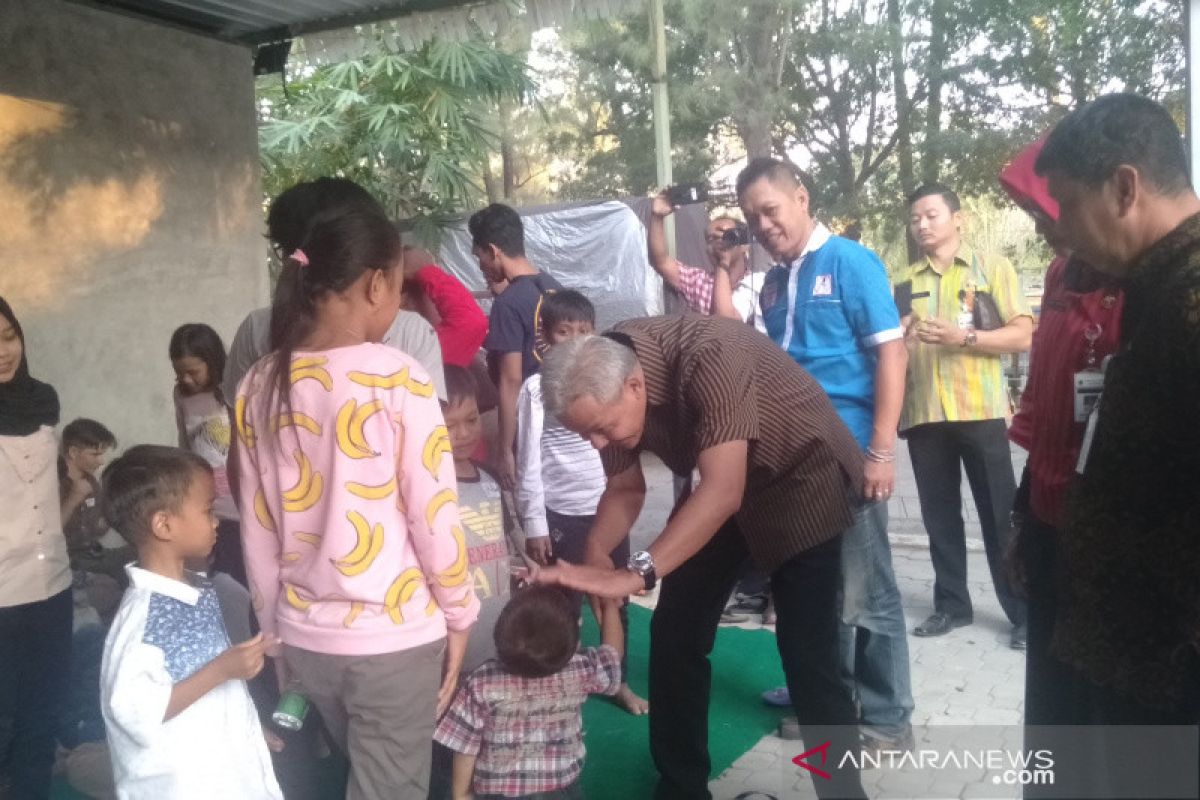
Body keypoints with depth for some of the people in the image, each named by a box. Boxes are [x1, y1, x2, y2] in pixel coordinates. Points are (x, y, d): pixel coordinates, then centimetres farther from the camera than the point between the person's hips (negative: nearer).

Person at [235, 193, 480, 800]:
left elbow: (259, 528, 4)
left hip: (303, 635, 6)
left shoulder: (259, 386, -1)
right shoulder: (399, 380, -16)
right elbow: (434, 517, -13)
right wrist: (459, 615, 1)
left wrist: (273, 630, 15)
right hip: (395, 635, -5)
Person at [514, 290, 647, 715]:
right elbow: (528, 460, -7)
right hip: (560, 514, -3)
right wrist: (533, 522, -10)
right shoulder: (536, 388, -7)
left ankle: (619, 681, 31)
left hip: (607, 508, 4)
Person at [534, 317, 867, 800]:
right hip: (718, 488, 6)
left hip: (802, 480, -6)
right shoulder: (603, 383, -15)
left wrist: (635, 574, -49)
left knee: (806, 652, -10)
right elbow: (625, 489, -4)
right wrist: (595, 553, -23)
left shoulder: (708, 357, -36)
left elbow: (723, 490, -41)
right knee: (675, 636, 4)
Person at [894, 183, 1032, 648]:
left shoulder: (992, 267, 4)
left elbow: (1023, 335, -3)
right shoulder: (902, 282, 14)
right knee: (939, 517, 9)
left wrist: (964, 337, -17)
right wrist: (899, 336, -8)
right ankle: (951, 604, 20)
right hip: (922, 413, 4)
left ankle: (1025, 612, 10)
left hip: (980, 410, -3)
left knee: (1000, 516, 1)